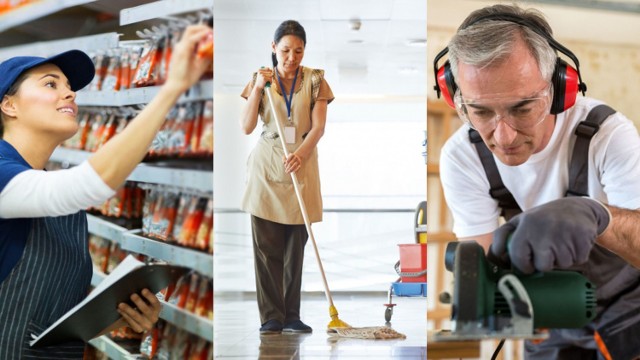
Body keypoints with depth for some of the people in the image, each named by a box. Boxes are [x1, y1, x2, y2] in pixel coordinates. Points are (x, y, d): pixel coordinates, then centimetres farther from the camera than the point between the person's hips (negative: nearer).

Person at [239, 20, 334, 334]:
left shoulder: (314, 80, 3)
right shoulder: (260, 79, 4)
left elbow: (318, 127, -5)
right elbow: (247, 127, -3)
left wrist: (300, 153, -22)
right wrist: (258, 87, -12)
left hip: (301, 164, 0)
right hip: (266, 166, 0)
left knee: (295, 248, 3)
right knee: (266, 247, -3)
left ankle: (291, 317, 8)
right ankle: (271, 317, 0)